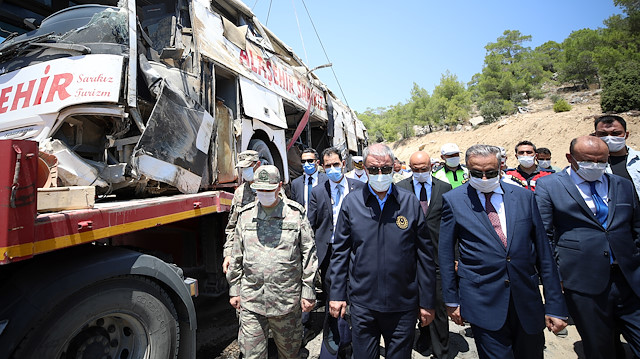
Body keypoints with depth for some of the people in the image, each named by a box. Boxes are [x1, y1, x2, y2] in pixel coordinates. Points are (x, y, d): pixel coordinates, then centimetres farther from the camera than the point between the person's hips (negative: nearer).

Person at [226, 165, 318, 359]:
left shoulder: (296, 213, -4)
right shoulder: (245, 215, 4)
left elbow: (309, 255, -2)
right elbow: (237, 257, 12)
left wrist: (308, 292, -2)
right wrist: (234, 290, 13)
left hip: (287, 300, -1)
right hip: (251, 301, 2)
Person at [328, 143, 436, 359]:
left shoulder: (410, 203, -3)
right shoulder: (351, 202, -3)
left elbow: (424, 256, 0)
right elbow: (340, 252, 1)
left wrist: (427, 302, 2)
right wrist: (337, 294, 0)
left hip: (403, 304, 0)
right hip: (361, 303, 0)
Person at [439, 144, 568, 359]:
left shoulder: (524, 197, 3)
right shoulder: (453, 200, -5)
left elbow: (543, 253, 5)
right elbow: (446, 254, 0)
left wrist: (555, 305, 4)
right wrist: (452, 300, 2)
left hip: (527, 299, 4)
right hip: (483, 302, -3)